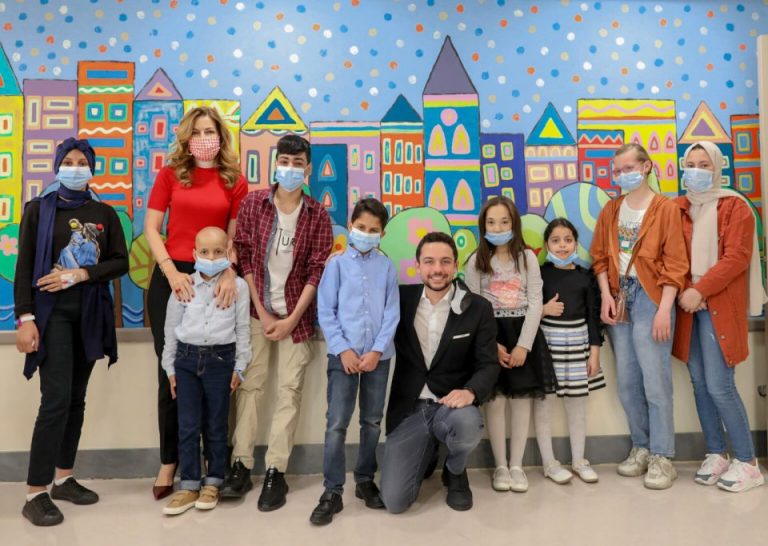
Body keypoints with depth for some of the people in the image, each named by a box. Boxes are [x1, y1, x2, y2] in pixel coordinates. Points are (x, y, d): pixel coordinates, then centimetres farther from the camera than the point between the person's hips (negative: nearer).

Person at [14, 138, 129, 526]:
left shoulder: (105, 214, 9)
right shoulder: (39, 209, 2)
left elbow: (121, 262, 2)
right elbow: (24, 268, -3)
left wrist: (80, 274, -13)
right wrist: (25, 318, -11)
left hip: (90, 314, 4)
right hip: (52, 312, -3)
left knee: (76, 399, 9)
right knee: (56, 400, -10)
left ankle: (64, 479, 22)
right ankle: (36, 493, 0)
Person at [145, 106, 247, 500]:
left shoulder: (235, 181, 5)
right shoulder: (170, 174, 7)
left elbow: (236, 237, 0)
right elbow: (151, 227, 1)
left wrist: (230, 274, -17)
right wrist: (171, 272, -12)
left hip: (214, 280, -1)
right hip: (171, 277, 1)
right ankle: (169, 461, 21)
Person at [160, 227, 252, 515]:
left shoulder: (238, 286, -3)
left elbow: (242, 329, 1)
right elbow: (171, 328, 7)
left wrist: (239, 366, 0)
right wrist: (170, 367, 7)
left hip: (220, 359, -1)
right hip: (187, 358, 2)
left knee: (216, 425, 9)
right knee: (188, 425, 5)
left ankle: (213, 483, 22)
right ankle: (189, 486, 16)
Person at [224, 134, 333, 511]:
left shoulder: (318, 215, -3)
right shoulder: (253, 203, 0)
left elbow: (318, 271, -5)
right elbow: (244, 258, -2)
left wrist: (292, 318, -10)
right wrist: (261, 311, -7)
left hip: (296, 314, -1)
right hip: (256, 310, 1)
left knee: (289, 390, 0)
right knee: (248, 385, 3)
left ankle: (275, 472, 8)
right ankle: (241, 466, 13)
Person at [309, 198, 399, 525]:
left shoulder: (387, 268, 3)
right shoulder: (337, 264, 1)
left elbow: (392, 314, 1)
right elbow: (325, 311, -2)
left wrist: (377, 350, -9)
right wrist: (343, 349, -10)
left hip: (378, 356, 2)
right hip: (344, 354, -2)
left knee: (372, 422, 12)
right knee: (336, 424, -3)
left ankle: (365, 480, 29)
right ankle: (332, 491, 7)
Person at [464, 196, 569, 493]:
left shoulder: (528, 257, 4)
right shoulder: (477, 261, 3)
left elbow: (535, 303, -2)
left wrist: (523, 345, -11)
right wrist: (493, 344, -12)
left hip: (523, 333, 1)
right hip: (489, 336, -1)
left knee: (522, 400, 1)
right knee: (495, 400, -1)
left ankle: (516, 465, 16)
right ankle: (500, 466, 13)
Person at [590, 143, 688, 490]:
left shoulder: (666, 209, -3)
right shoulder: (610, 210, 11)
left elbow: (675, 264, -8)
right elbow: (600, 257, 11)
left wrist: (664, 309, -15)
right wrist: (606, 295, -2)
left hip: (650, 298, -5)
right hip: (619, 298, 5)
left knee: (655, 381, -4)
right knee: (627, 382, 9)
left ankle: (662, 457, 8)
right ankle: (641, 448, 24)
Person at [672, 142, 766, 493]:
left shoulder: (734, 206, 0)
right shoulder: (677, 208, 11)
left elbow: (737, 257, -10)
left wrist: (700, 290, -17)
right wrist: (683, 291, -9)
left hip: (720, 305, -4)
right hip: (688, 305, 4)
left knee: (719, 386, -8)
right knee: (699, 383, 7)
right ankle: (716, 454, 20)